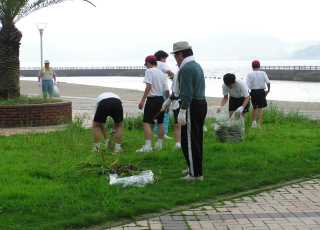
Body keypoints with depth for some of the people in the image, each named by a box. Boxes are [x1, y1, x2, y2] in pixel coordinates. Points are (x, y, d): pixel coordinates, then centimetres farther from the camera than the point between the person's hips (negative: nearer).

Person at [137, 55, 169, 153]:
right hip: (161, 99, 8)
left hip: (152, 99, -8)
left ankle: (148, 145, -19)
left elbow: (148, 86, -18)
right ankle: (159, 144, 22)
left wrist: (142, 100, -19)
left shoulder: (149, 71, -7)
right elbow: (166, 90, 12)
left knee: (146, 123, -10)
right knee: (160, 123, 14)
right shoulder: (162, 73, 13)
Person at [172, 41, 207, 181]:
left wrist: (182, 111, -23)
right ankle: (194, 168, 31)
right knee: (196, 139, 19)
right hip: (202, 103, 10)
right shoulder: (197, 66, 16)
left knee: (189, 141, -4)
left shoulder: (186, 68, -15)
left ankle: (195, 173, -1)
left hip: (192, 106, -10)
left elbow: (187, 93, -22)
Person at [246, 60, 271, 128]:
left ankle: (254, 121, 6)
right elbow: (268, 82, -8)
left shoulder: (249, 74, -4)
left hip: (253, 92, 0)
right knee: (260, 108, 5)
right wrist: (268, 90, 6)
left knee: (255, 107, 19)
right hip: (261, 91, 0)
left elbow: (247, 85, -11)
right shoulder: (263, 73, -1)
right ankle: (259, 124, 1)